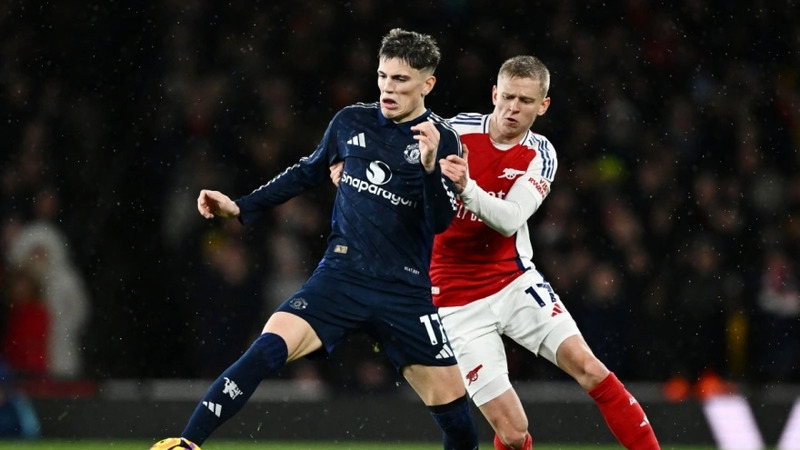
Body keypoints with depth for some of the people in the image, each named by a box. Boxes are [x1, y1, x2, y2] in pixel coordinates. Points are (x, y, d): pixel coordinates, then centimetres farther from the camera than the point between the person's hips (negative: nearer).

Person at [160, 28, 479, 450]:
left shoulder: (442, 141, -4)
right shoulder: (351, 122, 4)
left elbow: (441, 222, -14)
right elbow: (309, 172, 21)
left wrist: (430, 165, -30)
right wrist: (241, 207, 17)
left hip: (404, 293, -1)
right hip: (340, 277, 1)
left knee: (455, 412, -3)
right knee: (265, 352, -23)